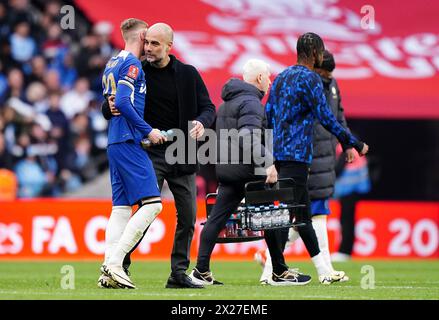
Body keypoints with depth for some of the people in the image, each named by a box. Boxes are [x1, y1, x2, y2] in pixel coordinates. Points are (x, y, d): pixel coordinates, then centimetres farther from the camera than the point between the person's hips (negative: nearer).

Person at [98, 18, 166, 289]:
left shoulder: (112, 64, 20)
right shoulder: (132, 64, -8)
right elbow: (124, 103, -19)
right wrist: (148, 131, -13)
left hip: (114, 142, 10)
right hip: (129, 142, -10)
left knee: (122, 206, 7)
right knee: (152, 203, -13)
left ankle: (108, 272, -1)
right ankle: (115, 262, -19)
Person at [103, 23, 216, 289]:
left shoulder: (188, 74, 4)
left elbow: (208, 107, 5)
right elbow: (108, 109, 4)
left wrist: (202, 122, -18)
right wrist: (111, 108, -20)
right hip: (151, 154, -3)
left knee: (188, 216, 4)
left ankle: (179, 273, 13)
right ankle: (119, 265, -7)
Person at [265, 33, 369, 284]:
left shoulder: (281, 77, 18)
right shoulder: (310, 78, -8)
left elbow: (267, 115, 19)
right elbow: (327, 119, -13)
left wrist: (269, 153, 25)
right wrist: (356, 144, -5)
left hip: (279, 153, 9)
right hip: (297, 156, -9)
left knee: (304, 213, 10)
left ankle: (324, 272, 12)